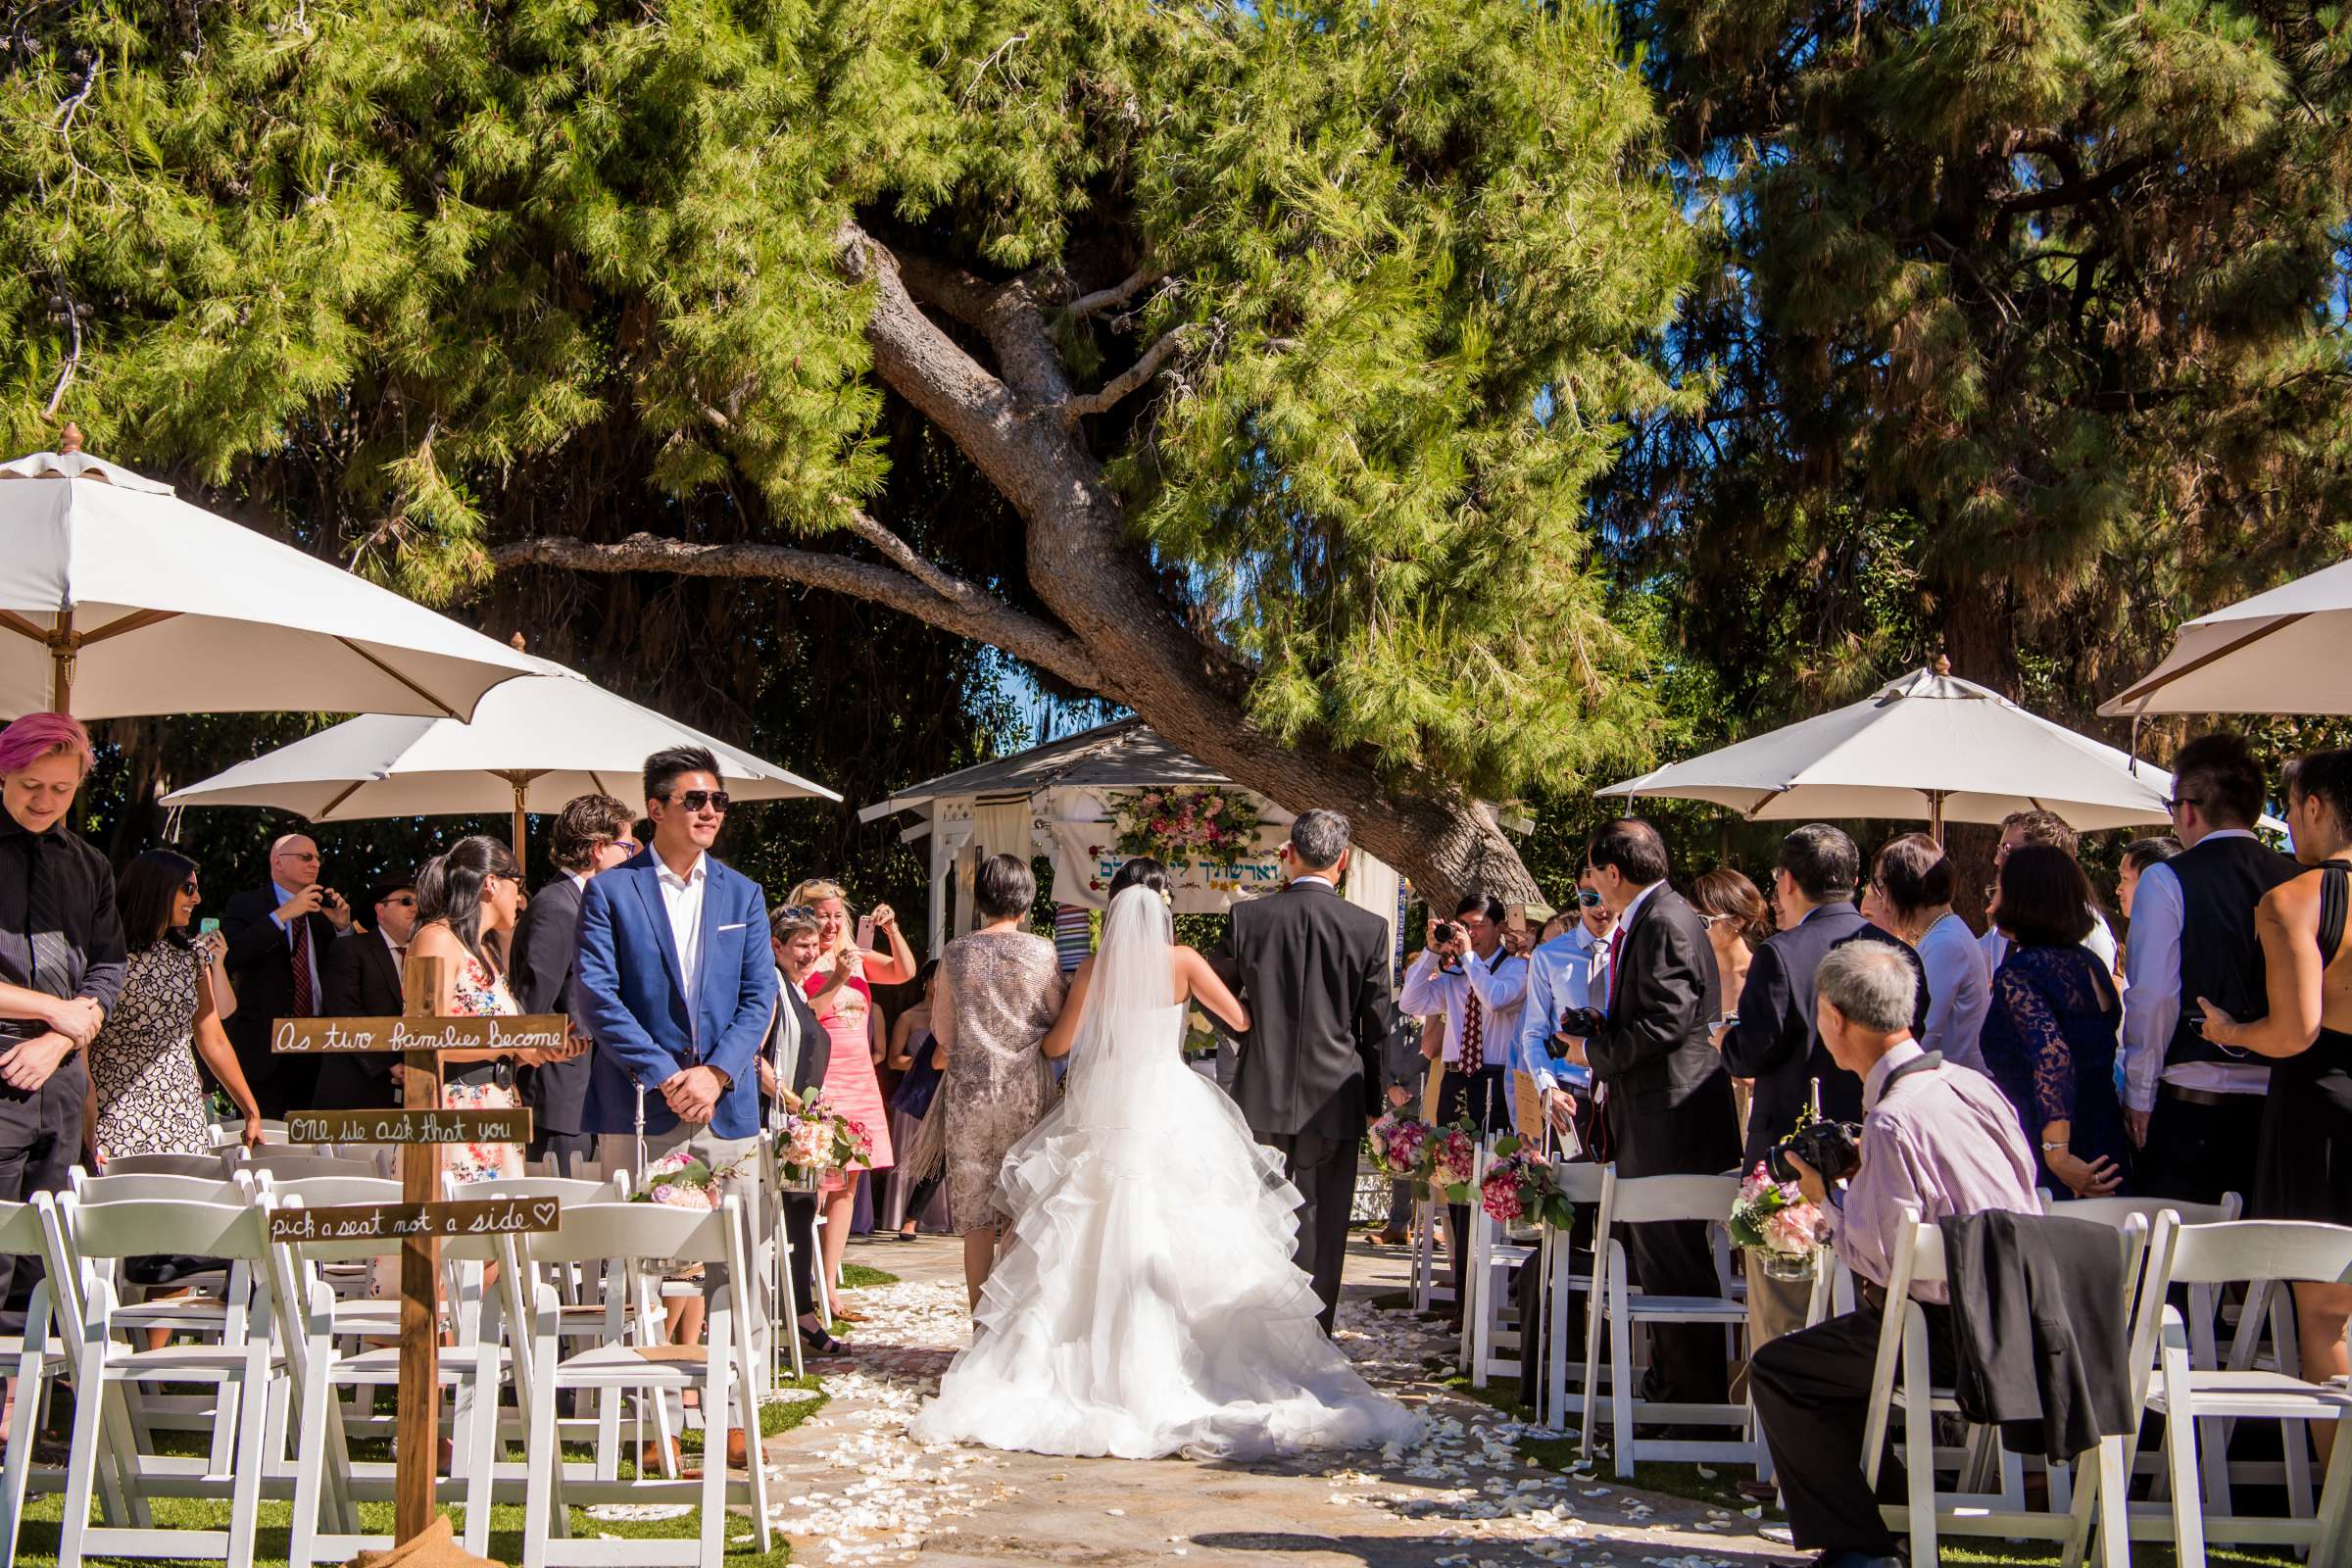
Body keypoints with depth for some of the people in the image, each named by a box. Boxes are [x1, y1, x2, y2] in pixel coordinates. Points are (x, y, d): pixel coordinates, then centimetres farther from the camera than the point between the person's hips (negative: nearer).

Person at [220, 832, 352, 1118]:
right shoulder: (245, 905, 1)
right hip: (265, 1047, -5)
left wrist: (341, 927, -2)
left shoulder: (321, 909, 16)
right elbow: (229, 957, -18)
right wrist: (282, 915, -19)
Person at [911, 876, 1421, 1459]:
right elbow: (1242, 1020, -1)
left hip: (1102, 1106, 1)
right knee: (1179, 1239, 2)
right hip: (1168, 1103, -1)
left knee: (1095, 1240, 6)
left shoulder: (1094, 969, 1)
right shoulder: (1183, 962, -2)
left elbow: (1061, 1040, 7)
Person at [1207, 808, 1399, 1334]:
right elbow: (1377, 1026, -1)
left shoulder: (1246, 917, -6)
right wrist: (1372, 1100, 11)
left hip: (1260, 1094, 1)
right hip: (1333, 1099, -1)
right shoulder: (1369, 929, -7)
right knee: (1320, 1228, 7)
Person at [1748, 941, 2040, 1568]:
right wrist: (1861, 1176, 15)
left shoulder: (1891, 1120, -22)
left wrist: (1827, 1196, -3)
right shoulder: (1974, 1084, 6)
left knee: (1775, 1371, -1)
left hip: (1956, 1336, -9)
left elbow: (1885, 1259, -19)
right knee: (1839, 1344, 30)